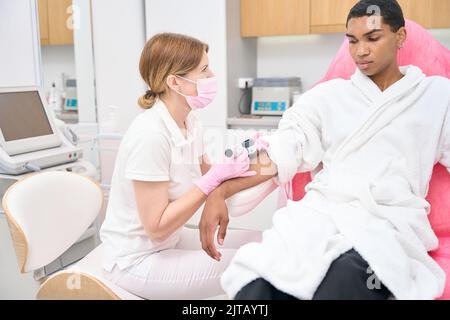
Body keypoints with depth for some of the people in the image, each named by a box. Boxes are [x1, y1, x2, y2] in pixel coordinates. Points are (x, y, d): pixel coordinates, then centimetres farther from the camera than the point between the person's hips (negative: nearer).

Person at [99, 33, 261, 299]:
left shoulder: (189, 122, -2)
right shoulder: (149, 134, -27)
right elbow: (157, 227, -25)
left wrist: (236, 165, -10)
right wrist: (216, 178, -27)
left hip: (172, 240, 8)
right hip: (138, 260, -8)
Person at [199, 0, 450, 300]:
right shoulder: (329, 95, 14)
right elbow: (281, 151, 5)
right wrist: (220, 192, -8)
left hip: (389, 220, 0)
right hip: (318, 212, 1)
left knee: (347, 273, -37)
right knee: (256, 284, -28)